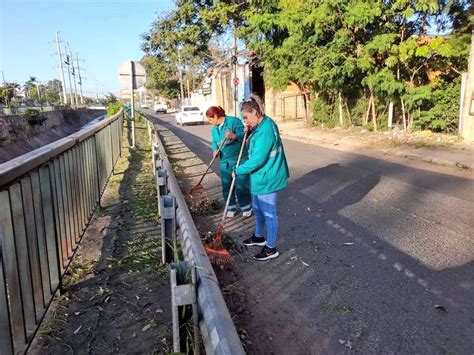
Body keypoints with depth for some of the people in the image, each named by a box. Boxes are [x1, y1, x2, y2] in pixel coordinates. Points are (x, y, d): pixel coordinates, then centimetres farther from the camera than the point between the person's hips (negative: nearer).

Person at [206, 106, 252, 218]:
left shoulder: (234, 121, -14)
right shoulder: (214, 129, 10)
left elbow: (244, 135, -17)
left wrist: (234, 136, -34)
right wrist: (215, 149, -4)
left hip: (239, 160, -6)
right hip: (225, 161, 7)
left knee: (241, 186, 0)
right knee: (226, 186, 10)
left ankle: (246, 208, 20)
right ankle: (231, 208, 27)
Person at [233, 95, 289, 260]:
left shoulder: (265, 131, -26)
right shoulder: (262, 125, 7)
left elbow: (257, 160, -28)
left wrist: (238, 171, -17)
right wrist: (249, 132, 2)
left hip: (266, 179, -10)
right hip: (259, 177, 10)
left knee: (269, 213, 3)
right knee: (257, 209, 24)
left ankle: (271, 248, 17)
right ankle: (259, 237, 43)